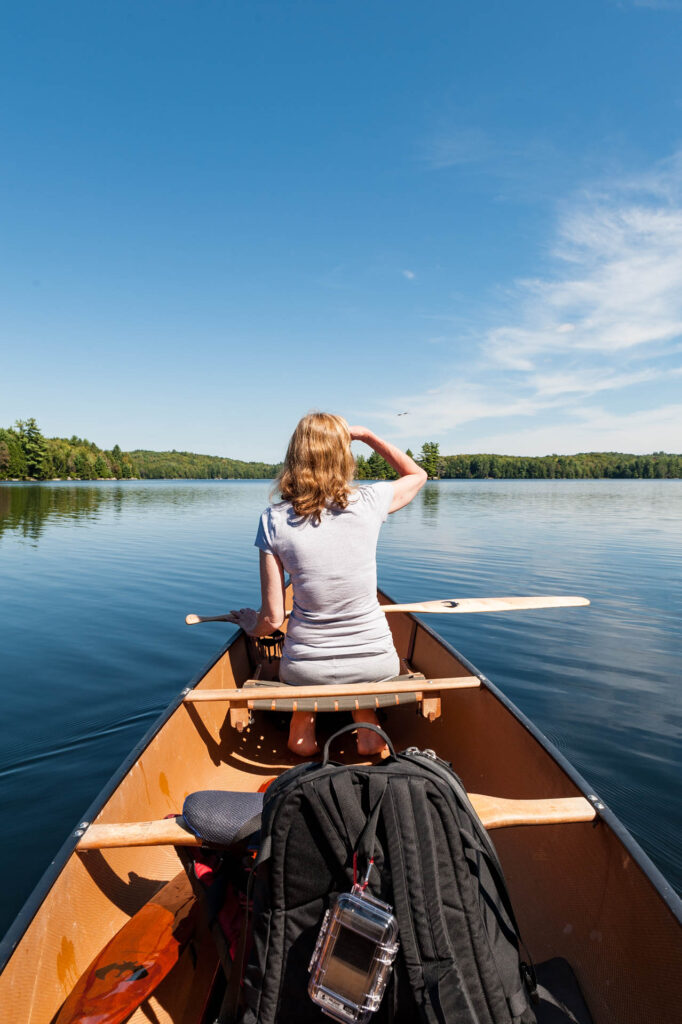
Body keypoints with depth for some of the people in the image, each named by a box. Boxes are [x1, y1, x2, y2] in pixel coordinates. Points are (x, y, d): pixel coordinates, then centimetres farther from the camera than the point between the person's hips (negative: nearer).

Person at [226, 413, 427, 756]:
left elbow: (272, 618, -10)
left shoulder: (274, 519, -14)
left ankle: (302, 724, 24)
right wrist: (367, 435, 10)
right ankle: (366, 723, 23)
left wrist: (250, 625, 12)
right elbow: (416, 474, 11)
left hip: (304, 670, 0)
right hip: (375, 665, 1)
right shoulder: (369, 502, -13)